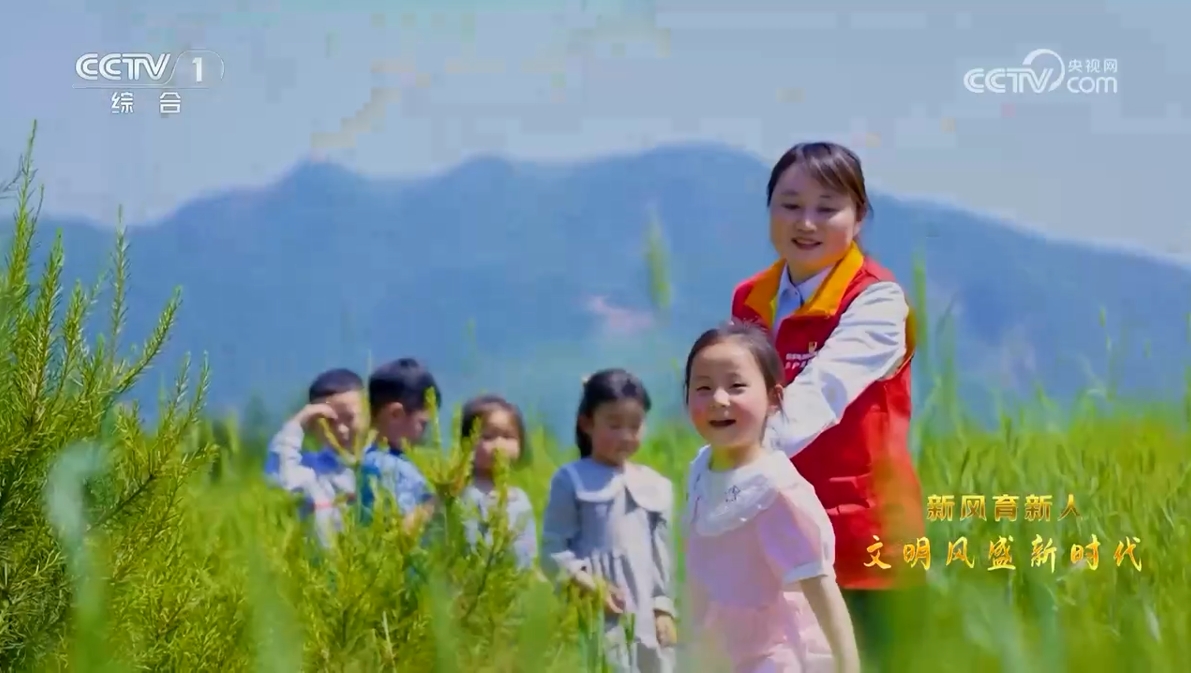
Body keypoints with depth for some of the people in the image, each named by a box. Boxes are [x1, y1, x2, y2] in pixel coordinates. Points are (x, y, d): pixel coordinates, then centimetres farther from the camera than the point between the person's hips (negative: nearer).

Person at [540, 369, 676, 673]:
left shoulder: (655, 485, 10)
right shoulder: (571, 479, -1)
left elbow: (661, 554, 12)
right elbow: (552, 549, -5)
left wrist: (664, 607, 5)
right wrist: (586, 583, -17)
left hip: (646, 617, 5)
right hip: (594, 617, -4)